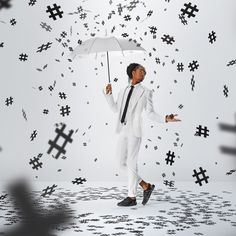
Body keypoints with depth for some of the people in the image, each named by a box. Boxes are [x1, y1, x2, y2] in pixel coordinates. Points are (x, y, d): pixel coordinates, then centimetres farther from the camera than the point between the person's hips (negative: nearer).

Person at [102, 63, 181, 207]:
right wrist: (108, 94, 13)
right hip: (123, 131, 6)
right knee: (122, 162, 6)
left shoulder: (146, 92, 3)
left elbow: (150, 114, -1)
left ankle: (132, 197, 5)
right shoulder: (124, 91, 17)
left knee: (131, 163, -4)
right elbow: (116, 109, 23)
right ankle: (146, 186, 18)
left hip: (135, 131, -6)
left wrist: (165, 119, -17)